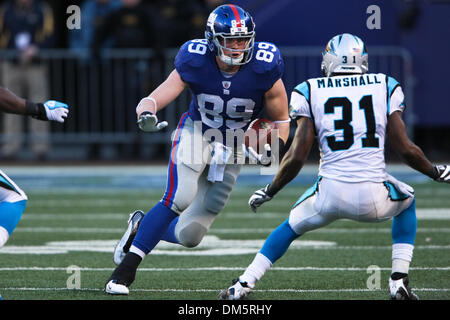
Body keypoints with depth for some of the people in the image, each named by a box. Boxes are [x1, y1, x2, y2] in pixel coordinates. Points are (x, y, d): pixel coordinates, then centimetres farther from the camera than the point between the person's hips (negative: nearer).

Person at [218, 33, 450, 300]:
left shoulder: (312, 93, 5)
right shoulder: (384, 88, 8)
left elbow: (297, 157, 1)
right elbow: (406, 150, 4)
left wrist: (269, 191, 16)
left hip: (330, 195, 0)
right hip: (374, 198, 0)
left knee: (291, 227, 30)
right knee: (407, 202, 34)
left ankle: (242, 287, 22)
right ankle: (399, 281, 20)